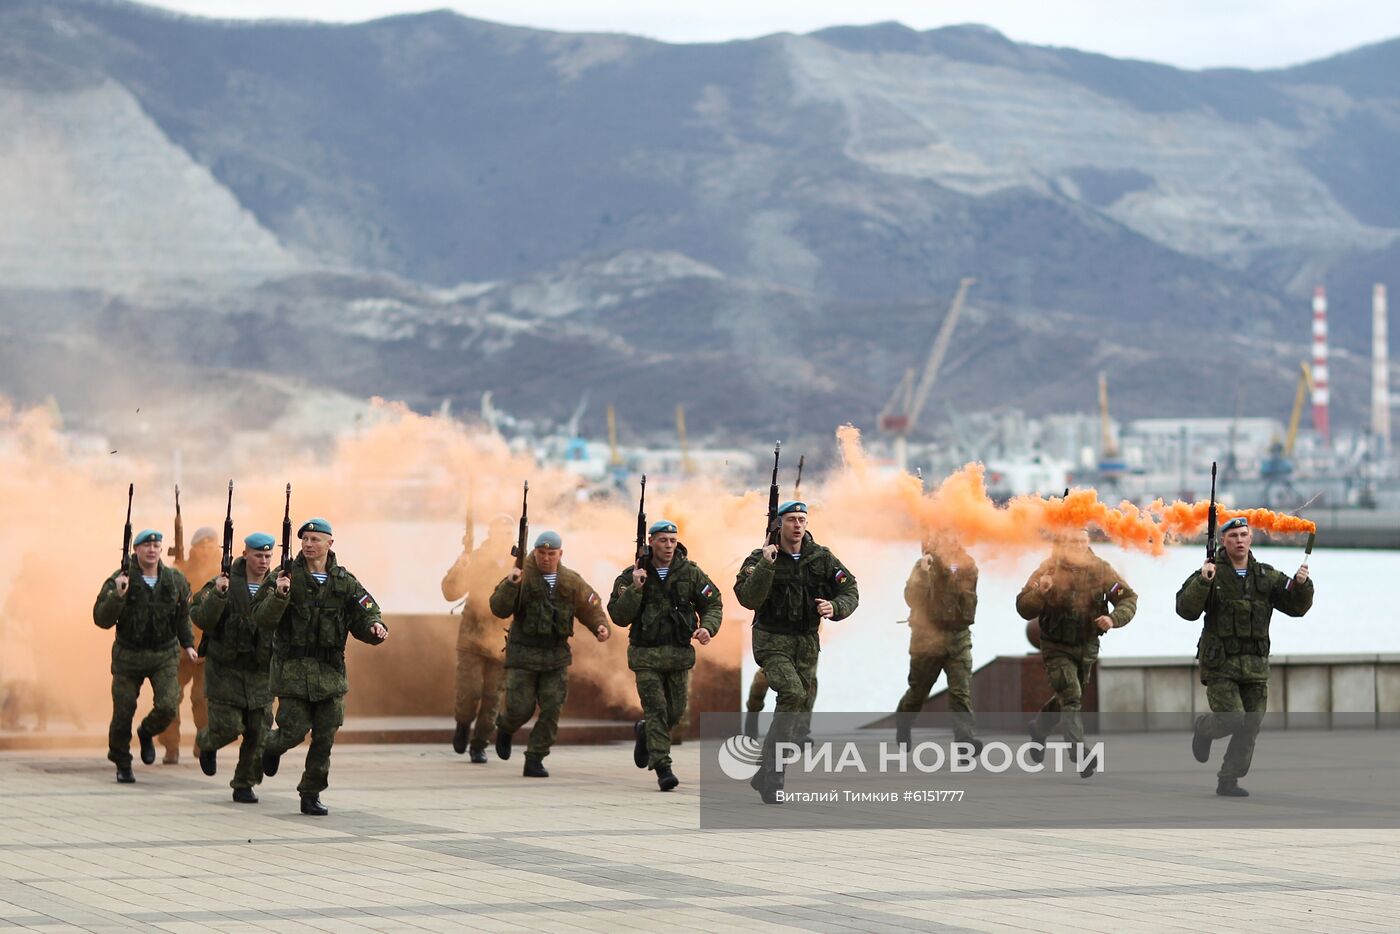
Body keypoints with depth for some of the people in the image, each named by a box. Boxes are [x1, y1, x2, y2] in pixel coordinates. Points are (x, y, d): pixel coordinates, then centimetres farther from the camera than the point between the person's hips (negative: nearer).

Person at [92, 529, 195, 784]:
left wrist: (187, 643, 14)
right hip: (128, 655, -2)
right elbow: (101, 619, -15)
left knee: (167, 707, -14)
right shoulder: (119, 580, -10)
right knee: (123, 712, 2)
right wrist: (118, 596, -28)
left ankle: (147, 733, 20)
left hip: (165, 655, 2)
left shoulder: (175, 581, 1)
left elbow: (183, 615, 18)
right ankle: (122, 764, 24)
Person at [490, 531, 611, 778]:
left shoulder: (572, 582, 4)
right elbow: (499, 609, -16)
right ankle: (505, 727, 32)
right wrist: (510, 584, -32)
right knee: (520, 709, -4)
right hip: (523, 655, -3)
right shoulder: (523, 577, -8)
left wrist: (601, 627, -7)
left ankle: (534, 761, 3)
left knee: (551, 710, -6)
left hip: (556, 656, 3)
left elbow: (591, 607, 13)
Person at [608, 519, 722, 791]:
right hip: (646, 654, -2)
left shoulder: (690, 572, 2)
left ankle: (645, 731, 39)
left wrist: (707, 628, -12)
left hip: (679, 653, 2)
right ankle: (662, 768, -10)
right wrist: (635, 589, -19)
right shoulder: (631, 575, -2)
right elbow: (619, 616, -6)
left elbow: (713, 604, 7)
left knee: (676, 711, 7)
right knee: (656, 710, -11)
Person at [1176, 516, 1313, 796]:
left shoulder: (1267, 577, 9)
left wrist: (1302, 584, -12)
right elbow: (1186, 609, -14)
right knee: (1231, 719, -14)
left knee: (1249, 727, 2)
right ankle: (1204, 728, 20)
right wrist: (1203, 582, -28)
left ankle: (1228, 781, 14)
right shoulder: (1212, 574, -4)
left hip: (1255, 667, 4)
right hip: (1220, 664, -4)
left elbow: (1297, 607, 8)